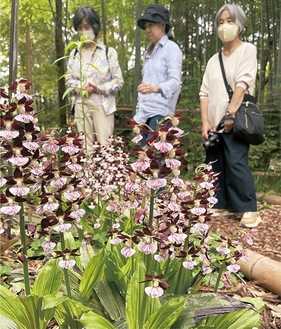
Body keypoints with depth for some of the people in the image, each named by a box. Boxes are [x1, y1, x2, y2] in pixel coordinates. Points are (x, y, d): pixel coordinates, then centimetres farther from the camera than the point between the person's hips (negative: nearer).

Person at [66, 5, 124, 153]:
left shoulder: (109, 52, 0)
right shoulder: (74, 54, 9)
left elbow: (119, 81, -1)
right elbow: (68, 79, 11)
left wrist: (98, 88, -15)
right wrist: (80, 86, -11)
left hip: (102, 105, -3)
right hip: (81, 105, 3)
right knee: (85, 147, 5)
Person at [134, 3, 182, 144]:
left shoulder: (171, 48, -1)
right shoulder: (148, 52, 21)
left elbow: (175, 81, -14)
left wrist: (156, 88, -35)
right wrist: (138, 114, 14)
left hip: (161, 112, -7)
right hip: (145, 114, 7)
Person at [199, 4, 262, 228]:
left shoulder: (248, 50, 3)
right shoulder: (213, 60, 17)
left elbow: (242, 83, -10)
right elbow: (205, 93, 9)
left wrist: (231, 114, -19)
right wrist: (205, 121, -3)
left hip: (235, 119, -6)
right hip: (214, 121, 6)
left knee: (236, 163, -13)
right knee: (215, 165, 6)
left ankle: (249, 210, -6)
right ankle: (220, 205, 17)